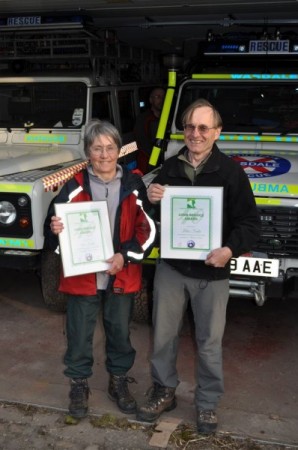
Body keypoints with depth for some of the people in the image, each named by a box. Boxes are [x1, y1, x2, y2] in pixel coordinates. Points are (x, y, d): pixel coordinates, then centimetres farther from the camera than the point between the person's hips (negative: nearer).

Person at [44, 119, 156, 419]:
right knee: (79, 335, 10)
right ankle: (79, 384, 31)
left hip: (122, 276, 1)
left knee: (120, 332, 15)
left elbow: (147, 229, -2)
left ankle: (119, 381, 37)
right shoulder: (75, 186, -3)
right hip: (82, 275, -1)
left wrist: (125, 256, -14)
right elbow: (55, 222, -1)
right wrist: (54, 229, -25)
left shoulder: (133, 185, -2)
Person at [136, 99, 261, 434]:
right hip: (170, 266, 3)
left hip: (211, 271, -3)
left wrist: (230, 250, -25)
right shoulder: (169, 167, 5)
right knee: (163, 334, 13)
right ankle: (163, 392, 34)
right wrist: (151, 199, -11)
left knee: (209, 342, 9)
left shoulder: (230, 171, -7)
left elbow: (250, 222, -8)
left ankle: (207, 404, 28)